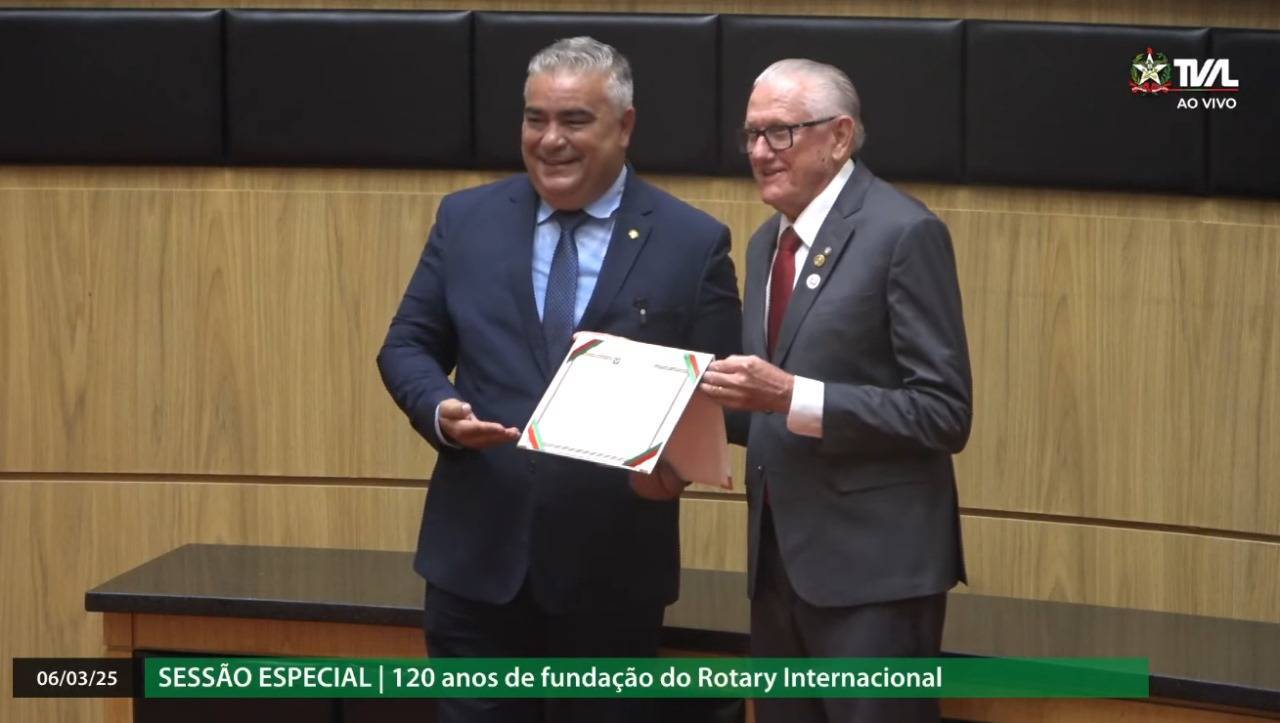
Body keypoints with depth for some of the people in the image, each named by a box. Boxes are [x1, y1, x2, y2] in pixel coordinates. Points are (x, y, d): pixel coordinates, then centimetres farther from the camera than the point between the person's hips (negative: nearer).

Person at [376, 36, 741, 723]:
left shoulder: (693, 242, -1)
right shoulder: (466, 219, 6)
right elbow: (408, 346, 10)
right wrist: (440, 409, -12)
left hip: (613, 569, -2)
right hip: (478, 556, 2)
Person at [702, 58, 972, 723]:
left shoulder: (904, 233, -11)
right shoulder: (768, 243, 16)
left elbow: (944, 414, -17)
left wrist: (792, 397, -24)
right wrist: (730, 398, -1)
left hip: (873, 562, -8)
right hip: (779, 555, 8)